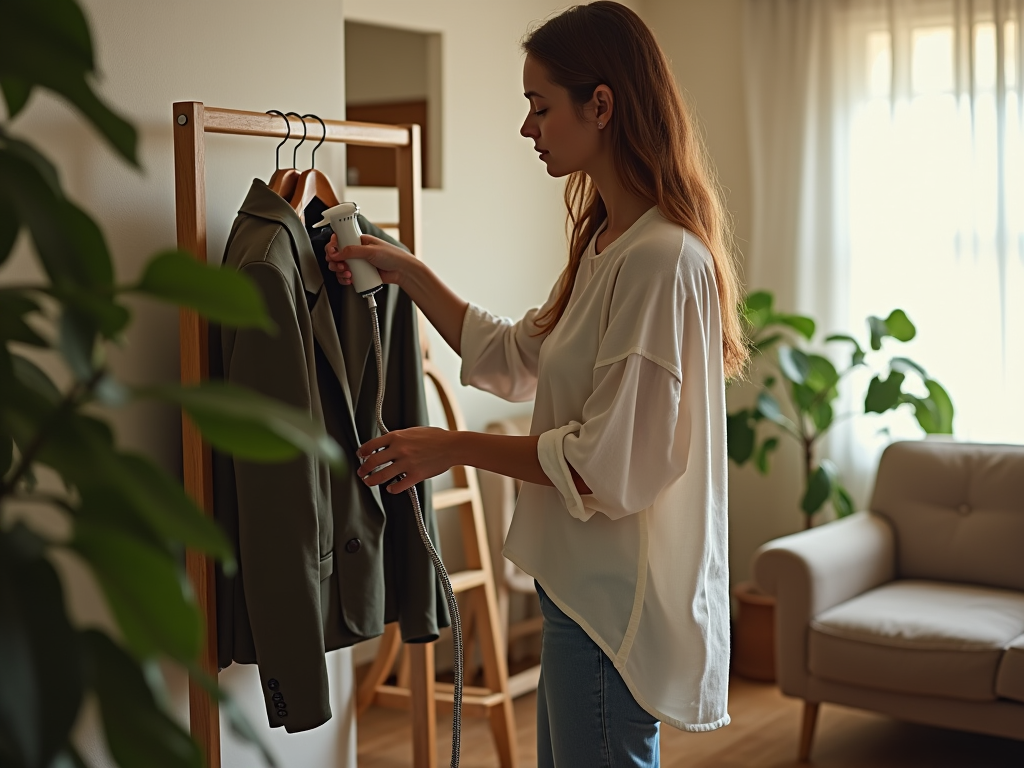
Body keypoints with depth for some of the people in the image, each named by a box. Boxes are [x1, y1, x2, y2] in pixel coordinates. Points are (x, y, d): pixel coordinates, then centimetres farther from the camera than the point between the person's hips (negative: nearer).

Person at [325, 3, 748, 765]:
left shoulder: (662, 259, -22)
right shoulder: (606, 244, 11)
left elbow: (609, 464, -23)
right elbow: (514, 357, 20)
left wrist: (455, 447, -13)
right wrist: (407, 272, 15)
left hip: (617, 594, -10)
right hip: (585, 581, 10)